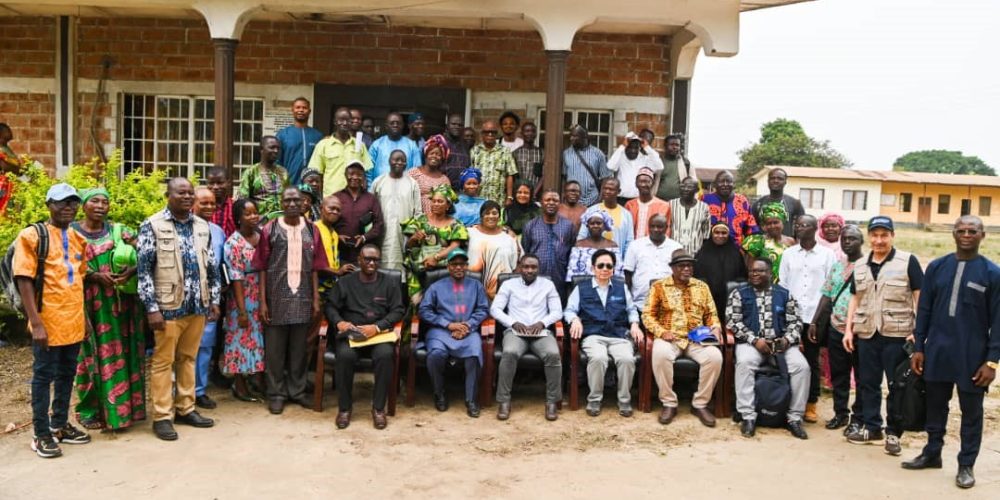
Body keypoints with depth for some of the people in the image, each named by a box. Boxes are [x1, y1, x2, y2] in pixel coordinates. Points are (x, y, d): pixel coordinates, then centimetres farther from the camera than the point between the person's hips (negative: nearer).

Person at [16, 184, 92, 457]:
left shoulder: (78, 239, 11)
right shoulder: (32, 236, -9)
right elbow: (24, 281, -13)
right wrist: (36, 322, -19)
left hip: (74, 322, 6)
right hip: (48, 323, -6)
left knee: (67, 375, 15)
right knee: (44, 377, 3)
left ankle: (59, 425, 28)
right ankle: (41, 434, 12)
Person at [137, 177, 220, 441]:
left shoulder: (203, 226, 9)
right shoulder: (152, 226, -7)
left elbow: (212, 266, 15)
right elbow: (144, 269, -11)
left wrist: (214, 300, 11)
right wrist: (152, 308, -15)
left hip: (197, 305, 5)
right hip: (168, 305, -5)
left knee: (188, 358, 14)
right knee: (163, 361, 3)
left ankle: (185, 409, 25)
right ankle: (162, 416, 11)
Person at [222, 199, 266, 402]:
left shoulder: (262, 236, 4)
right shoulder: (234, 243, -11)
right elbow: (236, 278, -14)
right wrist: (242, 310, -16)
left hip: (263, 298, 5)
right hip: (243, 299, -5)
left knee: (260, 338, 11)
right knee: (243, 339, 4)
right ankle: (240, 385, 15)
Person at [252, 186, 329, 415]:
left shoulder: (312, 230, 4)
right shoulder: (270, 230, -3)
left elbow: (315, 268, 6)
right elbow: (262, 268, -2)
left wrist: (316, 299, 2)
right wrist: (262, 301, -6)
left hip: (303, 298, 2)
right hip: (277, 297, -2)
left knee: (299, 347, 11)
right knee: (275, 348, 6)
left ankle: (297, 389, 23)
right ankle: (276, 393, 17)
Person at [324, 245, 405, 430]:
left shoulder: (389, 283, 11)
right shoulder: (345, 282, 13)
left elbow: (398, 310, 3)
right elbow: (329, 305, 10)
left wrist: (377, 327, -13)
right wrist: (339, 322, -13)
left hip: (380, 333, 0)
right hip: (350, 332, 1)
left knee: (385, 354, -34)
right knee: (345, 355, -33)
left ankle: (378, 407, -19)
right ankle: (344, 407, -15)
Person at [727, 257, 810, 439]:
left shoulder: (784, 294, 13)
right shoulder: (740, 293, 7)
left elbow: (795, 322, 11)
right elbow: (732, 321, -2)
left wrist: (787, 339, -10)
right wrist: (754, 340, -13)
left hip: (781, 343, 2)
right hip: (751, 342, -2)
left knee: (802, 366, -25)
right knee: (744, 363, -34)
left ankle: (794, 417, -12)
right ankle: (748, 416, -27)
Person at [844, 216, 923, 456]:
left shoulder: (908, 261, -3)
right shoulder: (860, 266, 13)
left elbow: (920, 297, -4)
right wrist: (848, 329, 9)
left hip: (898, 334, -4)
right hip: (866, 333, 5)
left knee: (897, 385, 3)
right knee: (868, 382, 11)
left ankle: (893, 432, 14)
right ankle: (872, 427, 23)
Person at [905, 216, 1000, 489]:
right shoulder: (936, 267, 4)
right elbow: (924, 310, 7)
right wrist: (918, 348, 5)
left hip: (972, 355, -3)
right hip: (937, 351, 3)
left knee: (971, 411, 8)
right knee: (935, 405, 14)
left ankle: (966, 464, 19)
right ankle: (932, 453, 29)